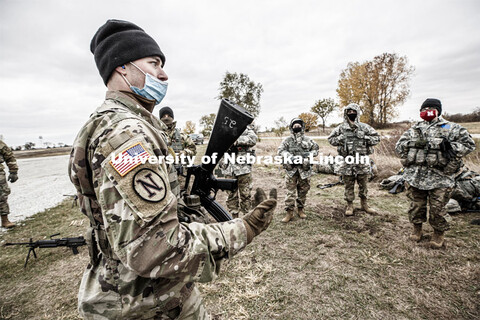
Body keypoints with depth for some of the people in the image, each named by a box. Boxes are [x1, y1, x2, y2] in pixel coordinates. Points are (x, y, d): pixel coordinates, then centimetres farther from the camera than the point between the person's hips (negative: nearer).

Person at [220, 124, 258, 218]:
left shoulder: (247, 129, 3)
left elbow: (253, 139, -15)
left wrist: (237, 140, -22)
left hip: (244, 168, -2)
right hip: (229, 168, 2)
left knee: (245, 195, 6)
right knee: (231, 196, 8)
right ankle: (235, 219, 19)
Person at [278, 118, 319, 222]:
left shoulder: (308, 140, 9)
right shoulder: (287, 140, 5)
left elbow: (316, 149, 13)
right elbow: (280, 150, -3)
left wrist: (308, 154, -7)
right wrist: (290, 156, -18)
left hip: (304, 169, 2)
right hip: (291, 169, -2)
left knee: (303, 191, 10)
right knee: (290, 191, -2)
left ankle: (300, 209, 27)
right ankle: (289, 212, 5)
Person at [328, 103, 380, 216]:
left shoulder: (364, 127, 3)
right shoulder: (341, 128, 3)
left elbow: (376, 138, 5)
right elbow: (330, 139, 9)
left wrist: (364, 137, -12)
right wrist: (340, 138, -9)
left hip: (362, 161, 1)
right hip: (347, 161, 0)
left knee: (363, 184, 11)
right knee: (349, 185, 8)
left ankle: (364, 204, 28)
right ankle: (349, 205, 20)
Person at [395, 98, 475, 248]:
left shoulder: (450, 128, 5)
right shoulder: (414, 129, 13)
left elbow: (469, 144, 4)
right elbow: (398, 146, 7)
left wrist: (451, 147, -14)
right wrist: (414, 144, -11)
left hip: (439, 178, -2)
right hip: (414, 175, 3)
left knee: (437, 209, 4)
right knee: (416, 205, 13)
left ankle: (439, 233, 27)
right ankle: (417, 228, 34)